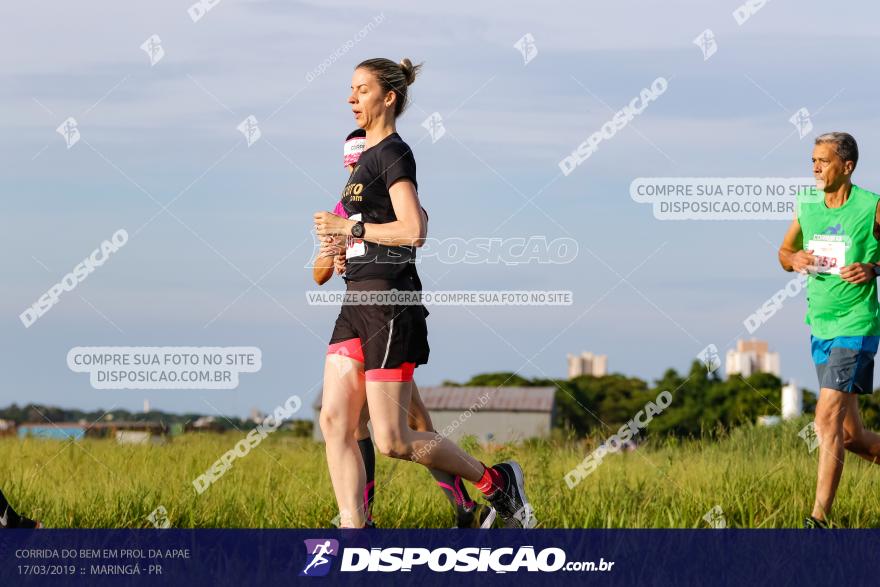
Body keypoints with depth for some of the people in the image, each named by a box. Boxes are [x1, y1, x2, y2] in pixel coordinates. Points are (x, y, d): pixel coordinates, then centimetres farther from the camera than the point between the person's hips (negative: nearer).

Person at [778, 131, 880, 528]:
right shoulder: (806, 207, 7)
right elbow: (784, 251, 20)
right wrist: (794, 260, -2)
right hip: (820, 328, 6)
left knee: (827, 418, -15)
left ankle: (819, 518, -14)